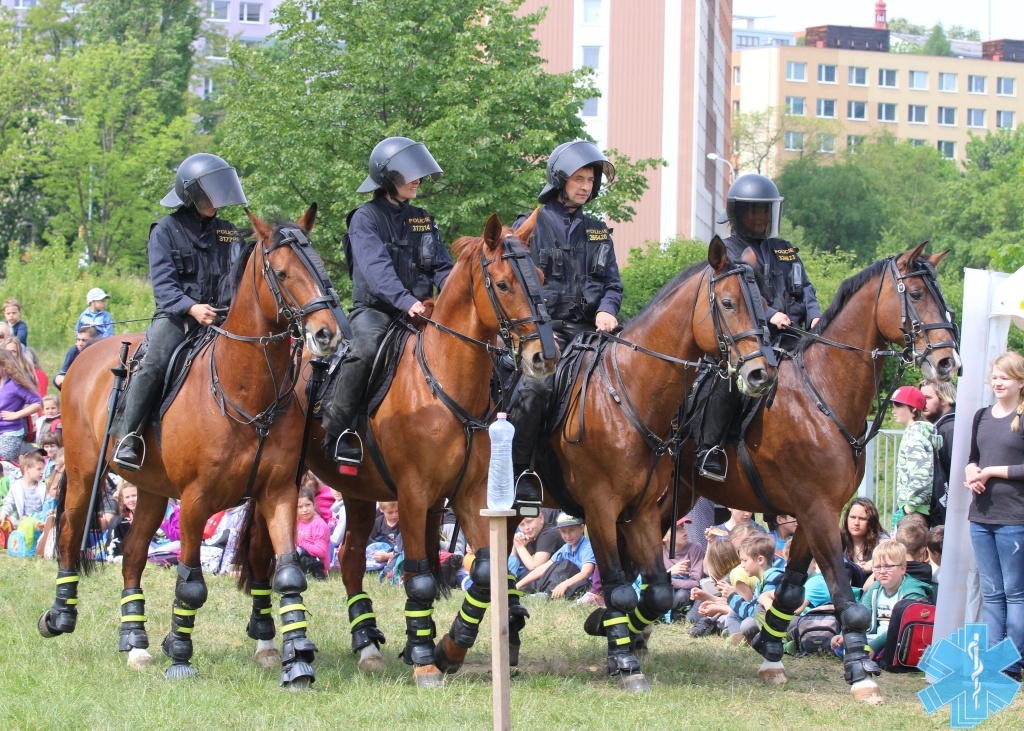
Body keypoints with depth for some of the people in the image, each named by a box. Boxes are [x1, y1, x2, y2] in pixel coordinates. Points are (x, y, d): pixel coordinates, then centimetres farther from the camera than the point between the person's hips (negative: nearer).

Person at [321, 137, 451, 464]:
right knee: (365, 348, -35)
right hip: (374, 310, -6)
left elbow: (442, 268, 12)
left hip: (420, 311, 6)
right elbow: (376, 268, -18)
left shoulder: (422, 220, 18)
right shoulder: (366, 218, -2)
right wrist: (407, 302, -35)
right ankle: (335, 431, -30)